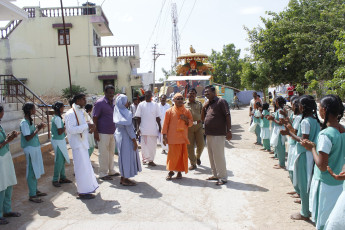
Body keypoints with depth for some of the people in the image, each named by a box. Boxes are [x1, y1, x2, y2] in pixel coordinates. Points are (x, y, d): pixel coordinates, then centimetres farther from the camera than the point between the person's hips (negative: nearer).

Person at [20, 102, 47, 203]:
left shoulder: (30, 120, 10)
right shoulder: (24, 123, -18)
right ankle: (32, 195, 6)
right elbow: (28, 138, -22)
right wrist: (38, 129, -19)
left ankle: (35, 191, 29)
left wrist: (38, 127, 4)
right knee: (32, 171, -3)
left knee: (36, 170, 17)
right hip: (30, 149, -10)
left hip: (36, 147, 10)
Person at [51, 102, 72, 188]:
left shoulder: (56, 117, 11)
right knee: (59, 160, -5)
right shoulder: (57, 118, -19)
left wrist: (64, 124, 6)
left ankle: (62, 178, 22)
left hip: (60, 141, 10)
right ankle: (55, 180, 3)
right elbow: (60, 132, -22)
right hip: (58, 141, -10)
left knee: (62, 160, 14)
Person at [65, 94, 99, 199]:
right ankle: (83, 192, 6)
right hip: (77, 144, -10)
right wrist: (86, 125, -23)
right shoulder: (71, 114, -16)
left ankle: (88, 187, 31)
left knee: (86, 166, 18)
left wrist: (89, 127, 4)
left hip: (83, 143, 10)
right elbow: (71, 129, -26)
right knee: (82, 167, -4)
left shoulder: (80, 112, 13)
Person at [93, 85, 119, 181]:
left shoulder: (114, 102, 11)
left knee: (111, 152, 15)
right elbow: (95, 118, -11)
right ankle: (102, 173, 9)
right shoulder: (99, 103, -9)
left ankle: (111, 171, 28)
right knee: (104, 153, -1)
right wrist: (95, 132, -16)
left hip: (113, 132, 7)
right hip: (103, 133, -7)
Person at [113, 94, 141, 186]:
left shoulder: (118, 112, 5)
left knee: (123, 156, 17)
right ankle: (125, 180, 8)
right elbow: (128, 127, -20)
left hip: (119, 135, 9)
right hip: (126, 137, -9)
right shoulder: (126, 113, -19)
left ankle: (123, 177, 26)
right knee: (127, 156, 0)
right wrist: (134, 140, -16)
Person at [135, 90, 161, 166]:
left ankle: (151, 160, 14)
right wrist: (138, 128, -3)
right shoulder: (141, 105, 3)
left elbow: (157, 117, 10)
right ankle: (145, 159, 12)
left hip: (153, 129, 2)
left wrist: (159, 127, 7)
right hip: (144, 129, -2)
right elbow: (138, 117, 3)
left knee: (153, 145, 4)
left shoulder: (155, 105, 8)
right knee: (144, 144, 1)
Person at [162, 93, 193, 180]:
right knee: (172, 155, -2)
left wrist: (186, 119, -8)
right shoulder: (170, 111, 2)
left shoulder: (187, 111, 9)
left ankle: (180, 171, 16)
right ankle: (171, 171, 13)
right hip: (173, 138, -3)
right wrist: (164, 135, -4)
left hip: (183, 137, 3)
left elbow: (191, 123, 14)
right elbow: (166, 124, 1)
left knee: (182, 155, 4)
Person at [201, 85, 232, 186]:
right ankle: (215, 175, 26)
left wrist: (229, 131, -19)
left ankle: (223, 177, 3)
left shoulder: (221, 101, -8)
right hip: (209, 134, 9)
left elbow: (227, 116, -13)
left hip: (218, 135, -9)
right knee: (212, 156, 15)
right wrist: (204, 107, 2)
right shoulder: (208, 104, 17)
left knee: (218, 156, -6)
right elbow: (203, 118, 17)